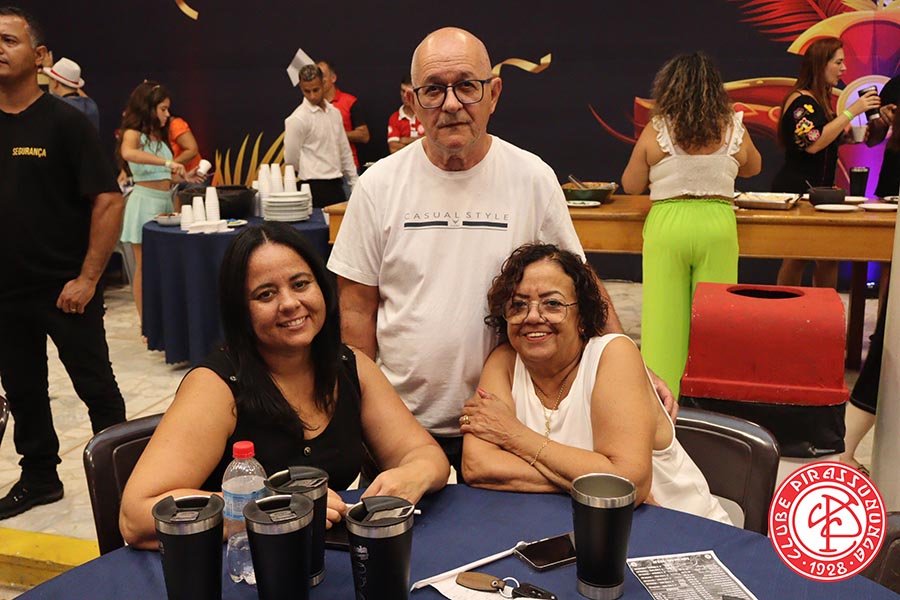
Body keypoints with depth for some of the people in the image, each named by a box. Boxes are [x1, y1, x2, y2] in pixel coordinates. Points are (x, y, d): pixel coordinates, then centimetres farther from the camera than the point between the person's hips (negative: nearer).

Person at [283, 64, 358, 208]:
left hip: (337, 184, 7)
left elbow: (344, 151, 17)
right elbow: (291, 159, -6)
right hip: (316, 187, -7)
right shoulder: (297, 119, -10)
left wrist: (355, 183, 13)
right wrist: (310, 175, 8)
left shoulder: (334, 112, 12)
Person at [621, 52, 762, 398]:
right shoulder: (733, 130, 3)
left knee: (663, 317, 5)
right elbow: (753, 168, 22)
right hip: (717, 225, 1)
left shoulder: (655, 132, -4)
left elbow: (631, 185, 4)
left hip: (666, 226, -1)